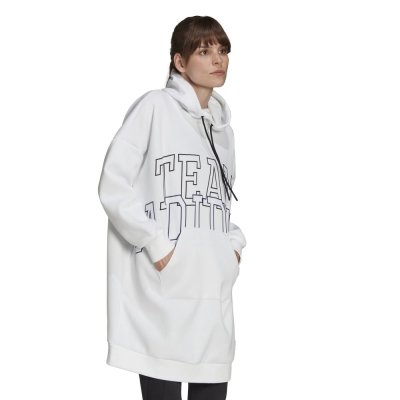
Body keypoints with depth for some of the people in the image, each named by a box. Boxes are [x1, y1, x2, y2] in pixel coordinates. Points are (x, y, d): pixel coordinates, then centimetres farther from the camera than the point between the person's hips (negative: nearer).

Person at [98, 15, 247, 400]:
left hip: (213, 291, 6)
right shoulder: (155, 107, -2)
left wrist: (234, 244, 8)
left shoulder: (223, 128, 19)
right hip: (161, 289, -6)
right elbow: (113, 186, -8)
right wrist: (157, 246, -12)